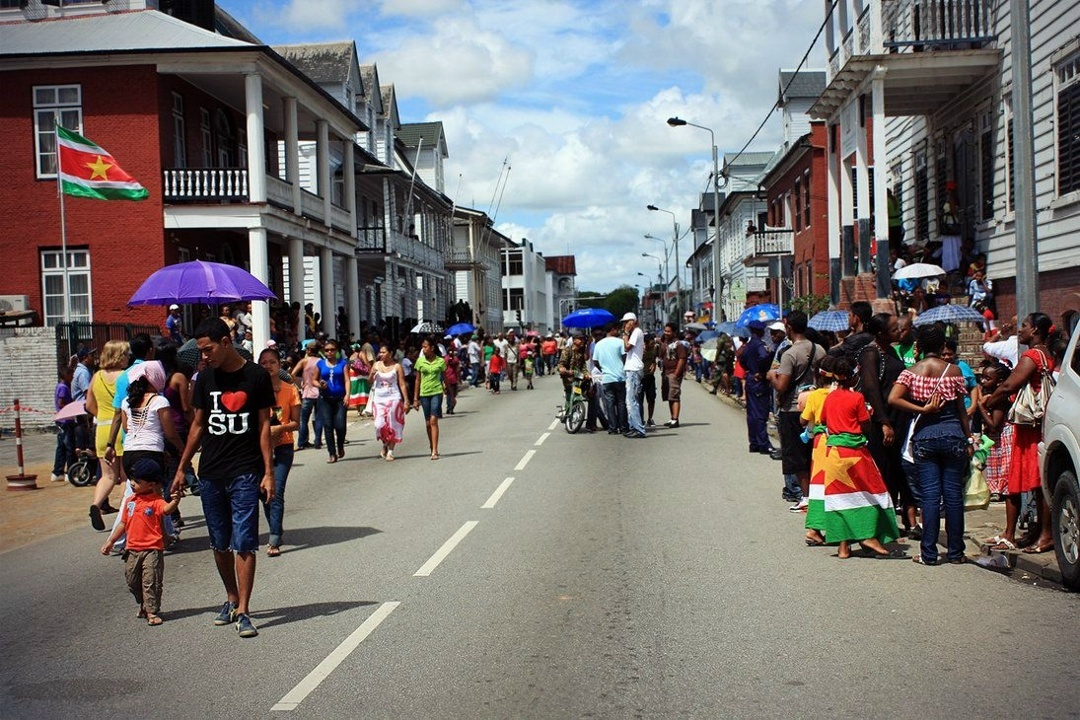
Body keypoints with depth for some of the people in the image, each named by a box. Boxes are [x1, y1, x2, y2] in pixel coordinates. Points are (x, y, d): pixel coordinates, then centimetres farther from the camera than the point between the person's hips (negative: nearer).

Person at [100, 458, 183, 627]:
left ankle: (152, 612, 4)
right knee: (132, 581, 15)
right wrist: (110, 541, 17)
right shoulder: (130, 501, 9)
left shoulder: (156, 501, -11)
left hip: (152, 550, -7)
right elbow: (123, 523, 17)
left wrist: (175, 500, -54)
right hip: (132, 549, 7)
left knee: (151, 581, -4)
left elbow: (167, 509, -33)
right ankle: (144, 606, 34)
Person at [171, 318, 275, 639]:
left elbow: (264, 426, -1)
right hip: (210, 474, 4)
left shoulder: (256, 376, -3)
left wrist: (268, 472, -6)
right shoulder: (205, 378, 8)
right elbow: (198, 425, 15)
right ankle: (231, 599, 27)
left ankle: (242, 611, -3)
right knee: (220, 544, 11)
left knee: (244, 543, -6)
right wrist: (181, 468, 13)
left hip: (245, 474, -4)